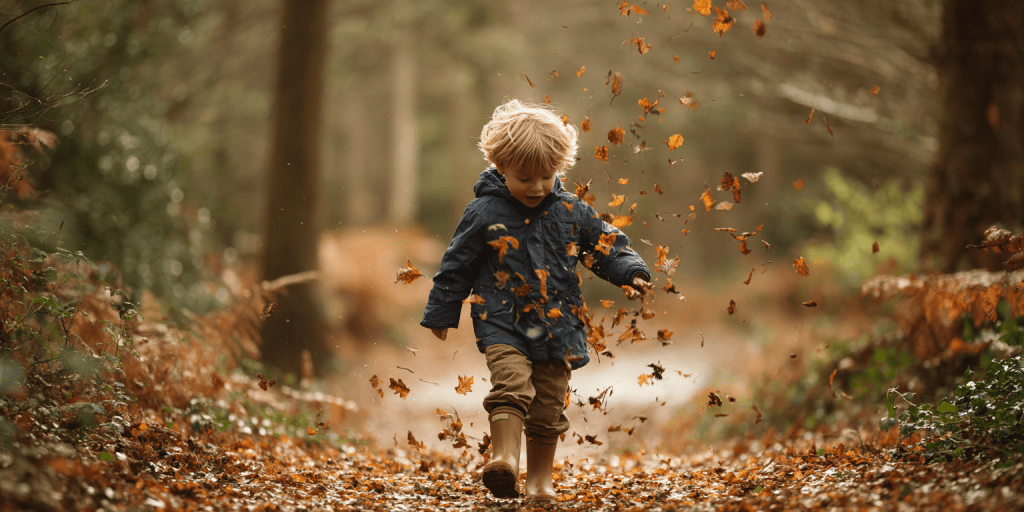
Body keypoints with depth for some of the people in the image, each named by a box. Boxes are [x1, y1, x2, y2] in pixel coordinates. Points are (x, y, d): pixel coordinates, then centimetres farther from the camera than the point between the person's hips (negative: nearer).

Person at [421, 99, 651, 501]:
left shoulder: (571, 212, 4)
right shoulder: (484, 213, -3)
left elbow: (606, 243, 12)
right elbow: (457, 264, 4)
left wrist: (630, 271, -6)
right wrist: (441, 313, 8)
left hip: (557, 326, 3)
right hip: (503, 324, -3)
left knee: (548, 406, 7)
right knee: (511, 383, -27)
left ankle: (540, 479, 19)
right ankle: (505, 458, -33)